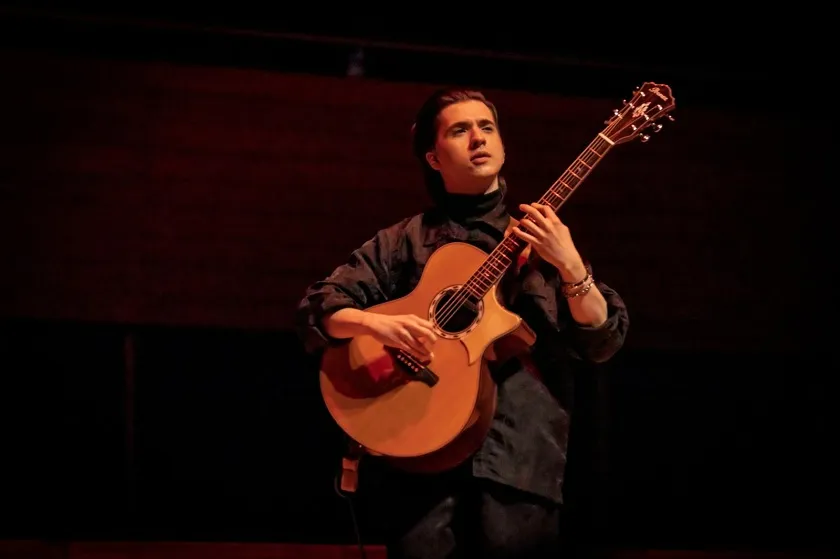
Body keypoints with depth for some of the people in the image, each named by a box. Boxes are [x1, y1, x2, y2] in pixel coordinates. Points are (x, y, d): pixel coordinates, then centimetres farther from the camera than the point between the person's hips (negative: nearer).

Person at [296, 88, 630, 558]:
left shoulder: (544, 239, 14)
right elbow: (317, 307, 5)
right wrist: (377, 324, -14)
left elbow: (604, 343, 6)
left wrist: (569, 264, -9)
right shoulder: (404, 241, 12)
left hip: (519, 454, 1)